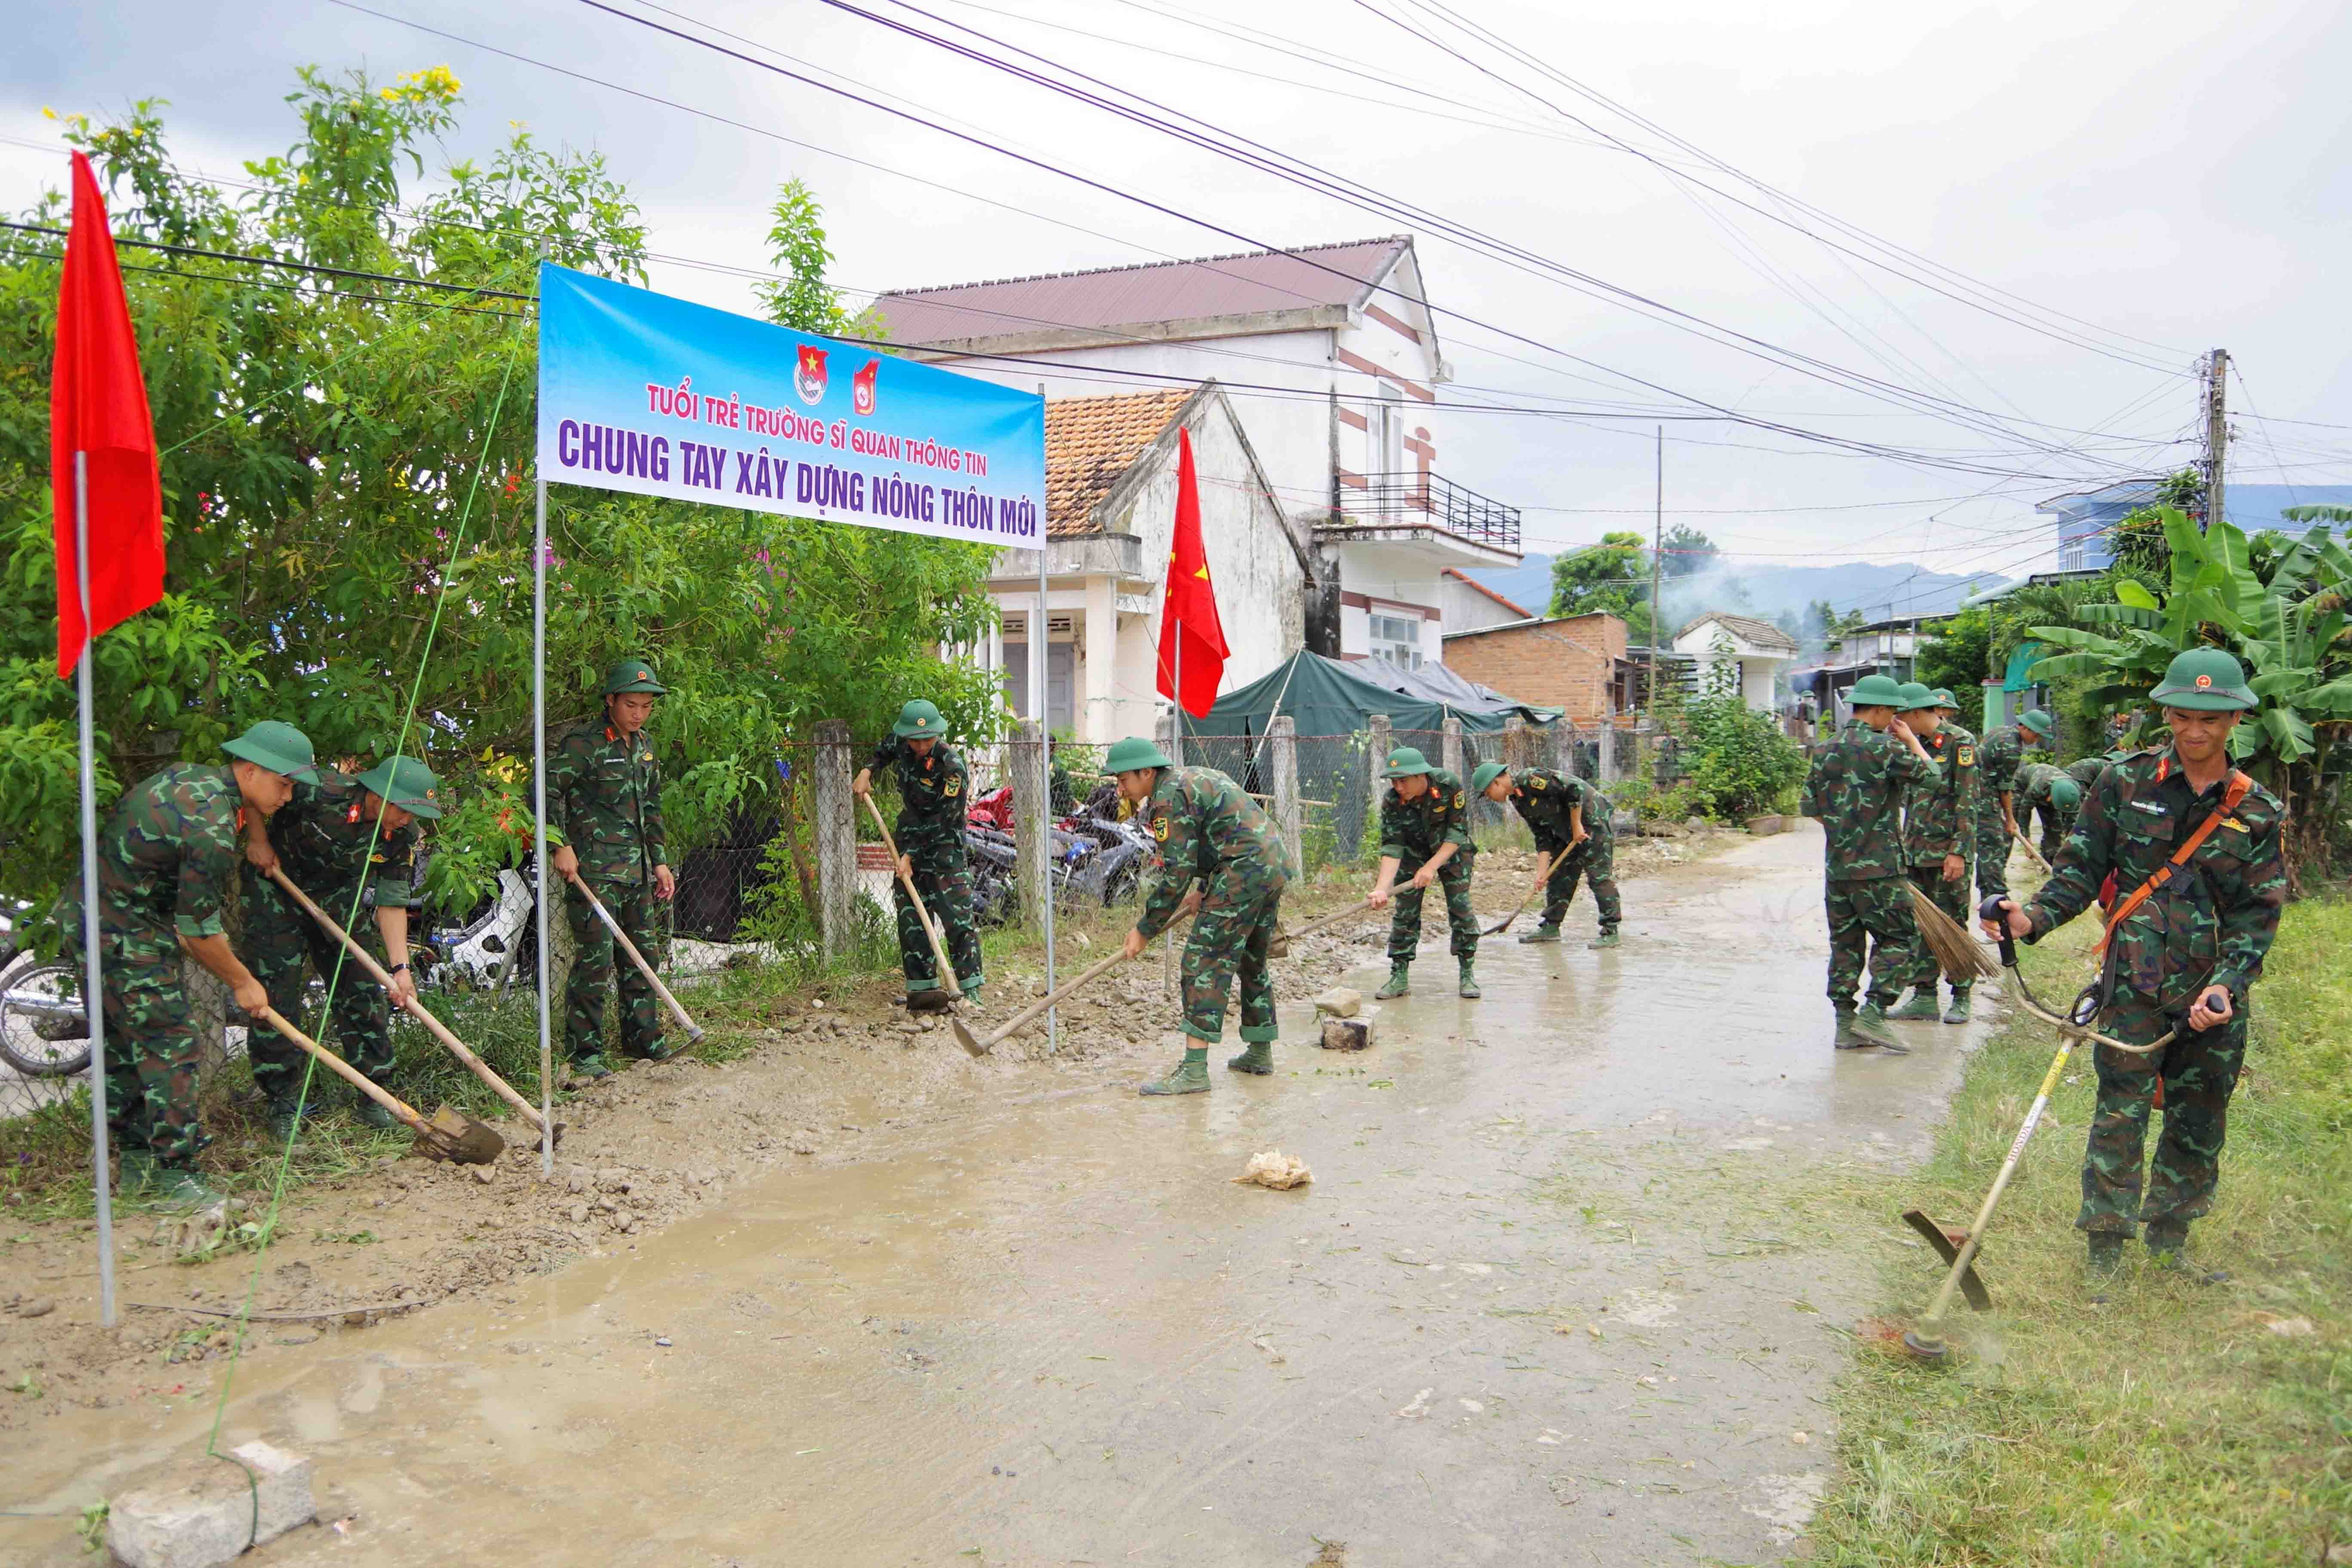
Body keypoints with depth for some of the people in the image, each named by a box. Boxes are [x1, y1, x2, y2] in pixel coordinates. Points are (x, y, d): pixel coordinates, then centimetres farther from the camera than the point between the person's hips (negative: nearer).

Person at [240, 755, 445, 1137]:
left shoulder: (401, 835, -16)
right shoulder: (320, 792, -32)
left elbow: (392, 903, -11)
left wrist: (399, 967, -18)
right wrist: (258, 839, -17)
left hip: (337, 899, 4)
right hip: (276, 886, -4)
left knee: (362, 991, 0)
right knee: (275, 994, -5)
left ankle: (373, 1097, 10)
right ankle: (283, 1101, 8)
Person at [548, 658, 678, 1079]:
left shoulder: (646, 746, 15)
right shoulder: (583, 743, -9)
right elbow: (549, 790, -12)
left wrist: (660, 862, 18)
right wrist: (561, 846, -16)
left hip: (637, 870, 8)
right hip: (594, 870, -8)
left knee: (645, 954, 13)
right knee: (595, 959, -8)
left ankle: (643, 1038, 26)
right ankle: (584, 1052, 1)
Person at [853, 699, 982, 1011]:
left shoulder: (952, 766, -23)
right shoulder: (901, 744, -2)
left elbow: (942, 821, -22)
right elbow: (887, 748, 26)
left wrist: (911, 854, -21)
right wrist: (868, 770, 11)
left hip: (944, 848, -6)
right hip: (910, 840, 6)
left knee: (958, 918, -11)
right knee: (911, 919, 3)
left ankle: (970, 990, -8)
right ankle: (922, 988, 7)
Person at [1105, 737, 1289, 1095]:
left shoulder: (1168, 798, -11)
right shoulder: (1192, 778, 20)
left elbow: (1176, 875, -14)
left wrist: (1144, 930, -7)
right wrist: (1205, 889, 33)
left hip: (1244, 873, -10)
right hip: (1274, 866, 10)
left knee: (1205, 962, -10)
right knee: (1252, 961, 21)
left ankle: (1194, 1069, -15)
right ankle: (1260, 1053, 31)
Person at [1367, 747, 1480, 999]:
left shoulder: (1449, 785, -30)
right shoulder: (1392, 803, -25)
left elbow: (1458, 832, -26)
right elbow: (1392, 848, -26)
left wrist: (1431, 867, -32)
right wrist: (1382, 888, -38)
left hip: (1451, 851, -1)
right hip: (1413, 853, 1)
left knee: (1461, 909, -7)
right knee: (1405, 913, -4)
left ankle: (1468, 974, 4)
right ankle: (1400, 977, 4)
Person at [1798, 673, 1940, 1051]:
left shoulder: (1827, 751, 9)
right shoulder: (1884, 748, -13)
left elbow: (1811, 807, 13)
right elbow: (1929, 774, -1)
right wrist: (1911, 740, 11)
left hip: (1836, 867, 7)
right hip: (1877, 868, -7)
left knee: (1845, 943, 10)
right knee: (1897, 938, 3)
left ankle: (1846, 1024, 12)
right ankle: (1873, 1013, -6)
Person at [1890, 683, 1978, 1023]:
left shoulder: (1960, 743, -8)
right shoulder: (1914, 744, 13)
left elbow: (1968, 802, -13)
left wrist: (1959, 852, -18)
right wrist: (1905, 846, 16)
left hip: (1948, 852, -7)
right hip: (1915, 852, 7)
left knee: (1952, 925, 0)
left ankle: (1961, 998, 9)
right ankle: (1924, 997, 12)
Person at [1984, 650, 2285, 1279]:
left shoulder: (2258, 812, 4)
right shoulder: (2125, 783, 0)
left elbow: (2258, 913, 2)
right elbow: (2081, 870, 2)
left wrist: (2227, 986, -12)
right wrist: (2034, 918, -15)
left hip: (2218, 995, 3)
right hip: (2137, 983, -3)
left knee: (2200, 1121, 12)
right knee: (2122, 1114, -4)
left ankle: (2170, 1240, 30)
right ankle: (2104, 1250, 7)